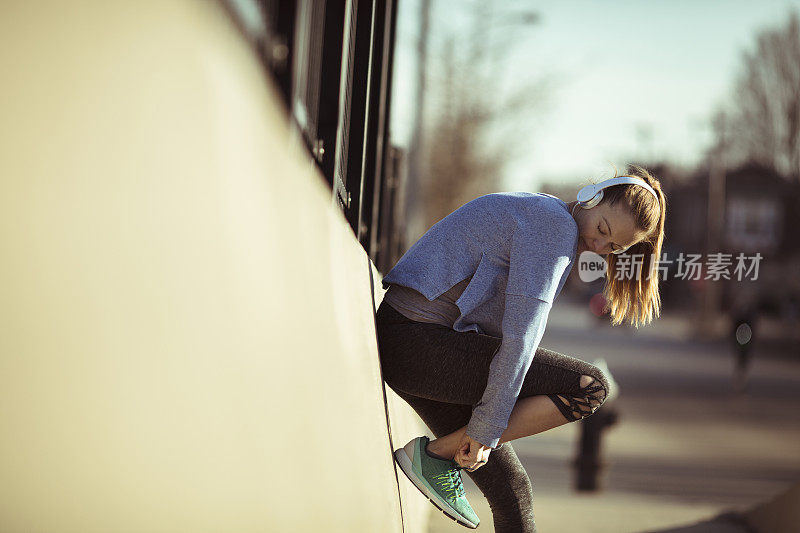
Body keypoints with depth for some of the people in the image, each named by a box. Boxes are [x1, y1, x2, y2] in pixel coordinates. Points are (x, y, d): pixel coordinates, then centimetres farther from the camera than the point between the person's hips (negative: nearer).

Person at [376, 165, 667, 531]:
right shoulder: (556, 223, -11)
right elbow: (521, 332, -16)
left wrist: (486, 431, 16)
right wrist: (487, 426, -13)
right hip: (420, 341, -10)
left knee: (512, 492, 9)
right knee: (590, 388, -12)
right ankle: (437, 454, -9)